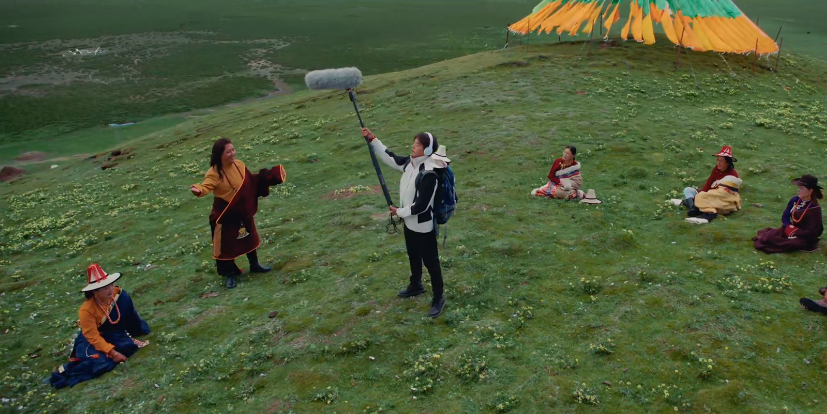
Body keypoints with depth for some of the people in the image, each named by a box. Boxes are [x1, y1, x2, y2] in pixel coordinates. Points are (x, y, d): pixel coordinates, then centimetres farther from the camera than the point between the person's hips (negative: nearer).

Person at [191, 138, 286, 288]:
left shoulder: (239, 165, -4)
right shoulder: (214, 173, -22)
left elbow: (251, 181, 8)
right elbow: (206, 186, -37)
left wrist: (270, 177, 8)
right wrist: (198, 190, -60)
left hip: (243, 211, 6)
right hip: (226, 215, -6)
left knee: (249, 237, 20)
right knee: (227, 243, 4)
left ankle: (254, 265, 40)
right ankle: (230, 274, 20)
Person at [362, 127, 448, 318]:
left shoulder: (429, 174, -30)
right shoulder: (411, 162, -3)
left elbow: (421, 206, -29)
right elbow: (390, 157, 9)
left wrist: (399, 212, -15)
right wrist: (372, 139, 3)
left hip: (423, 226, -9)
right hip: (410, 222, 9)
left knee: (430, 261, 5)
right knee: (413, 256, 27)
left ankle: (439, 298, 21)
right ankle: (416, 285, 50)